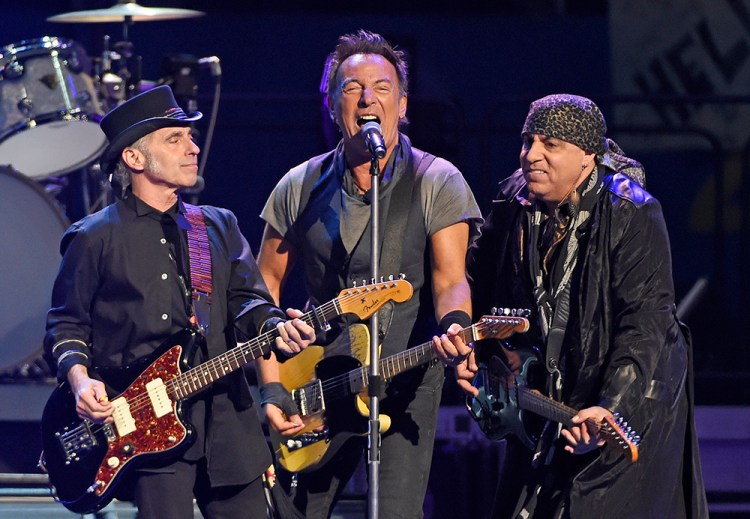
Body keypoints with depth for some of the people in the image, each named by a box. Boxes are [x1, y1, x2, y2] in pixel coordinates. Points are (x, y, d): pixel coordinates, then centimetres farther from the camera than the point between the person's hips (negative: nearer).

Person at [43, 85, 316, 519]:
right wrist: (80, 378, -10)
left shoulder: (220, 227, 16)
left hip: (227, 418, 5)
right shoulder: (96, 238, 4)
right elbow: (67, 323, 8)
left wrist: (276, 330, -14)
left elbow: (248, 300, 8)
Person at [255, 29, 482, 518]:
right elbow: (266, 285, 11)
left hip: (407, 385, -3)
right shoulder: (300, 188, 5)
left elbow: (450, 279, -11)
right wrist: (272, 387, 2)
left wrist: (454, 325, -35)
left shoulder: (437, 184, -3)